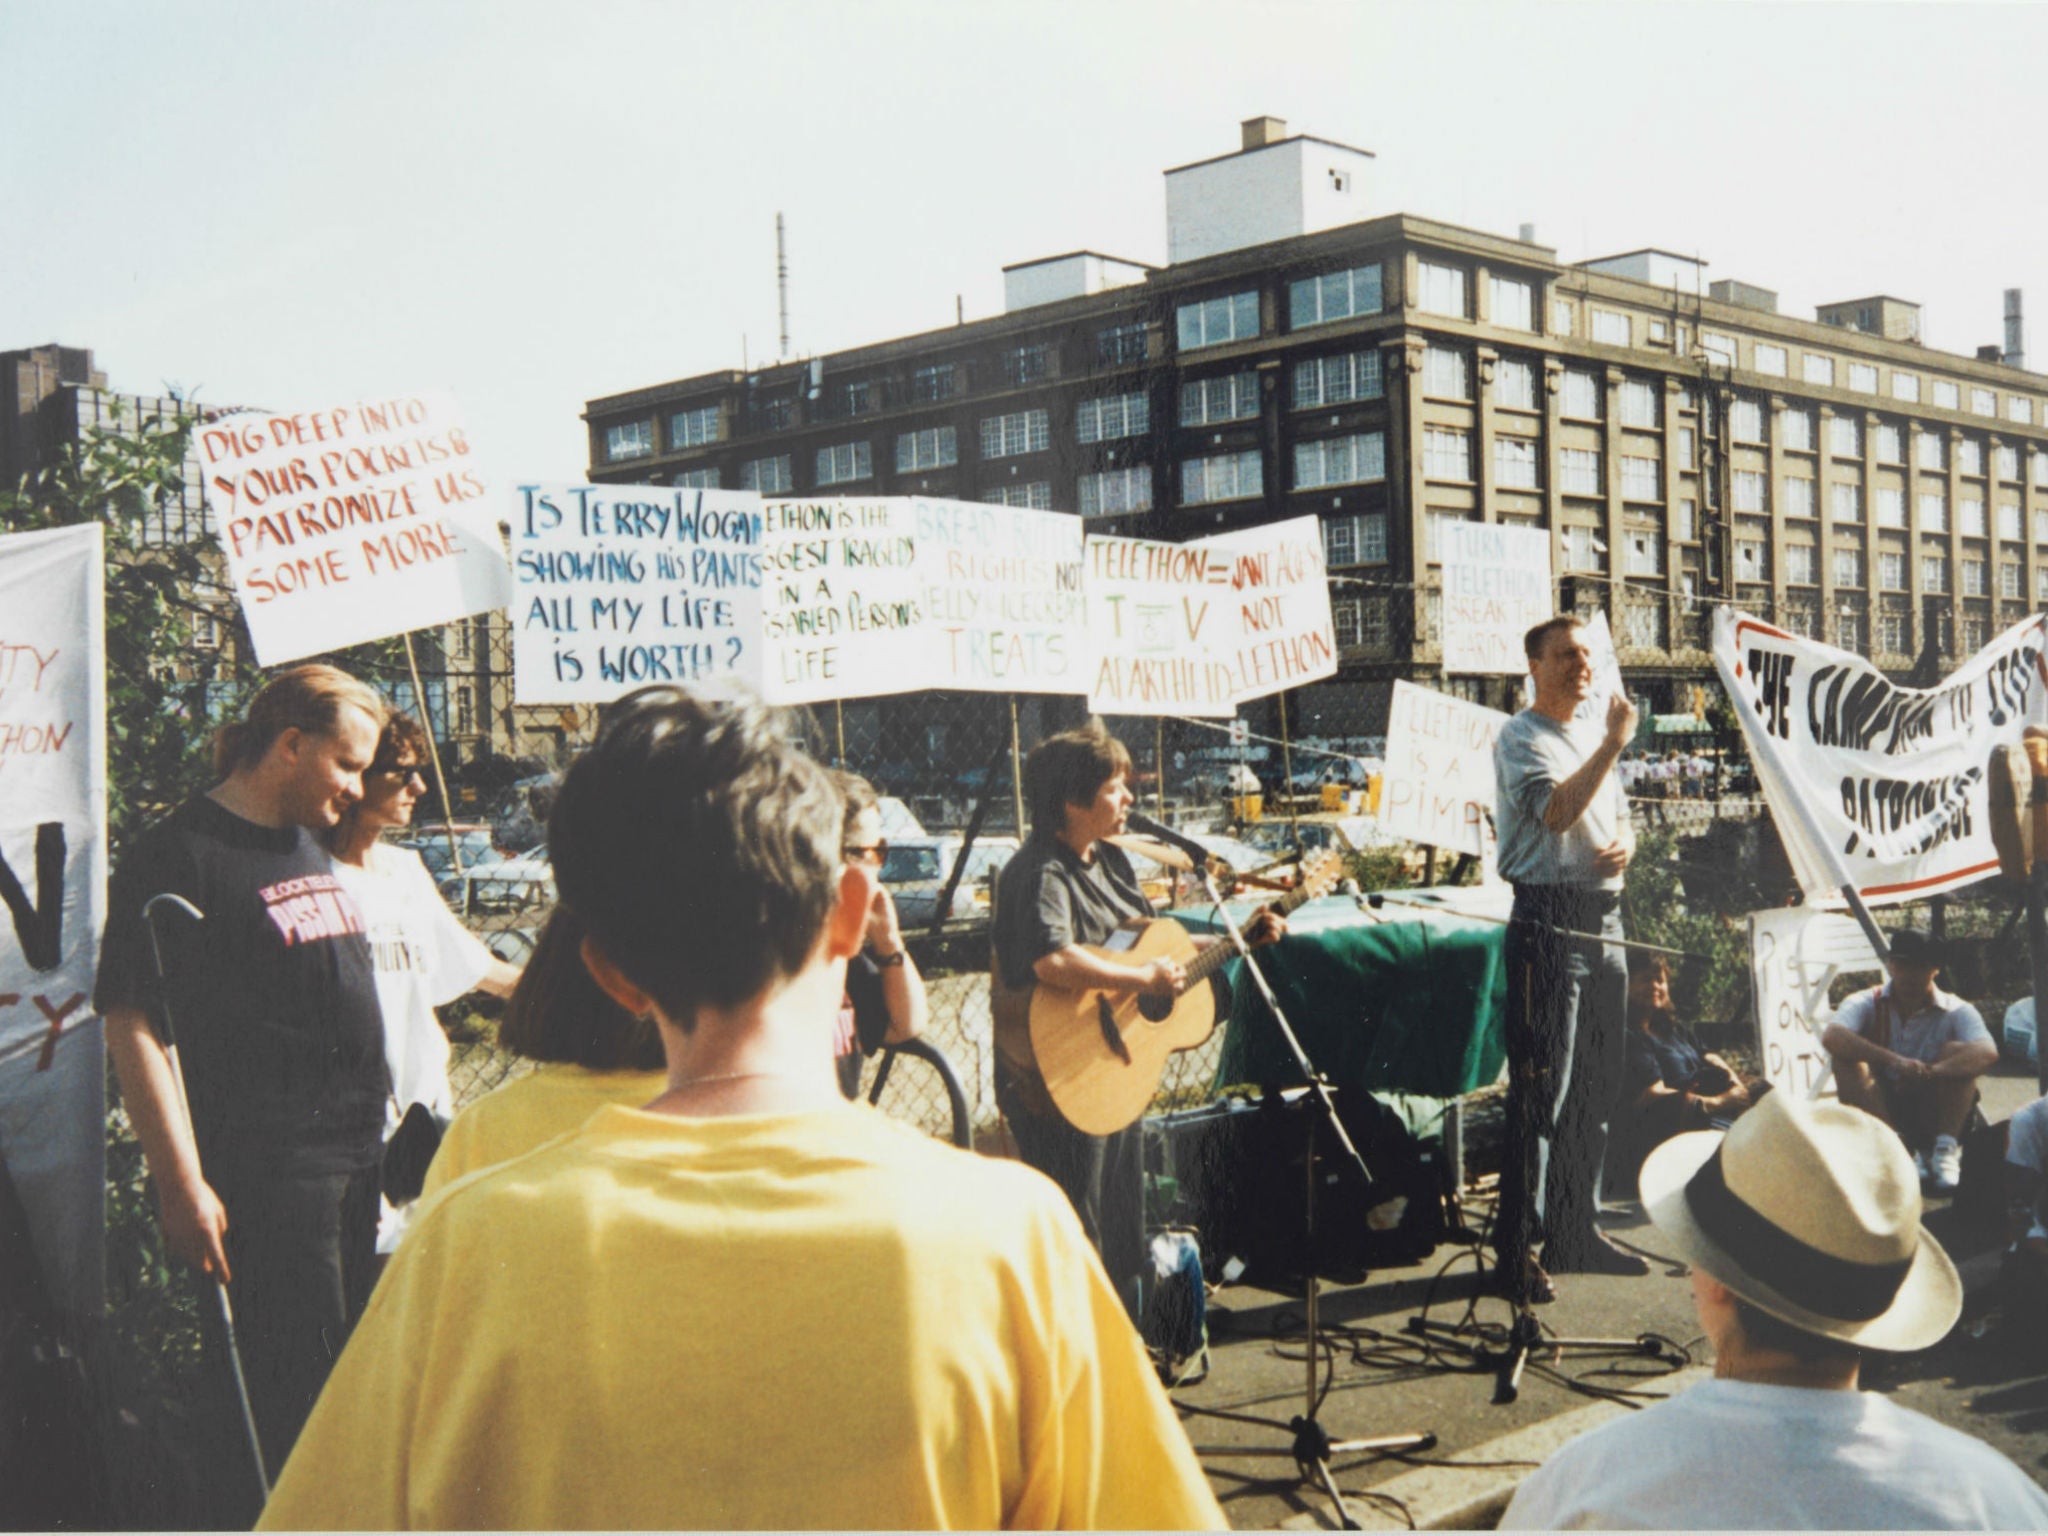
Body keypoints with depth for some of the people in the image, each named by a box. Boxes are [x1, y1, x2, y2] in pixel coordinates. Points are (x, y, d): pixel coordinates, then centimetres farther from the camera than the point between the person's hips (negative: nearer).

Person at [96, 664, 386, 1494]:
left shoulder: (312, 848, 16)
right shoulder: (178, 855, -12)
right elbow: (134, 1027, -17)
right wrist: (183, 1187, -20)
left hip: (358, 1159, 9)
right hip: (263, 1172, -9)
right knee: (292, 1396, -3)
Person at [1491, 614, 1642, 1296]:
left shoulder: (1594, 736, 20)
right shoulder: (1520, 738, -5)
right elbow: (1556, 812, -21)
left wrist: (1623, 845, 3)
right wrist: (1613, 744, -19)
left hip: (1604, 918, 8)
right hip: (1549, 920, -8)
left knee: (1596, 1088, 12)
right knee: (1540, 1091, -9)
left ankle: (1577, 1232, 23)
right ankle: (1513, 1249, -5)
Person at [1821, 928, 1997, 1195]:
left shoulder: (1955, 1011, -4)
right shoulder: (1868, 1004, -3)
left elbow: (1988, 1053, -25)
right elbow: (1831, 1037, -26)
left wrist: (1930, 1072, -42)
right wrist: (1893, 1060, -40)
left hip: (1936, 1117, 0)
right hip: (1880, 1112, 0)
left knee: (1957, 1052, -20)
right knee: (1846, 1059, -23)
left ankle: (1946, 1150, -27)